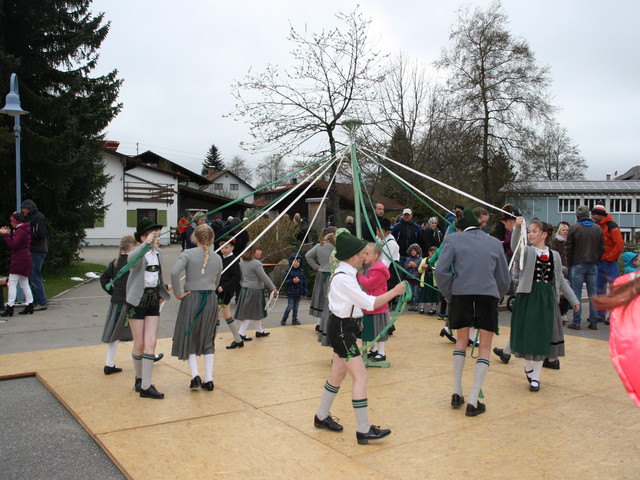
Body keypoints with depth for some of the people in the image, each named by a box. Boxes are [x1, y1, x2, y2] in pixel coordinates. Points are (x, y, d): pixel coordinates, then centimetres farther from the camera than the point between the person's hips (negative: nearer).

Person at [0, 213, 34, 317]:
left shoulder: (20, 231, -14)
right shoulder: (25, 230, 18)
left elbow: (13, 245, -20)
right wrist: (9, 234, 13)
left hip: (19, 261, -10)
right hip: (26, 259, 10)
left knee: (12, 283, -9)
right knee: (24, 283, 12)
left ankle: (10, 307, -11)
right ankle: (30, 305, 11)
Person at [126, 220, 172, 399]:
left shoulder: (158, 253, 9)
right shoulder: (137, 252, -11)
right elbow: (131, 259, -38)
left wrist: (164, 288, 11)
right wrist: (146, 245, -53)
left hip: (153, 302, 5)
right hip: (137, 301, -5)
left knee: (151, 342, -3)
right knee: (139, 344, 4)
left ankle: (145, 386, 1)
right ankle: (139, 378, 27)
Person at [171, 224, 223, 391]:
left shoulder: (188, 254, -7)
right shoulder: (217, 258, 4)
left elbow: (175, 272, -21)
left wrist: (178, 293, -11)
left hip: (191, 298, -3)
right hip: (211, 299, 3)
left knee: (189, 338, 11)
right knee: (208, 338, 13)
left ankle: (195, 375, -3)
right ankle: (208, 379, 12)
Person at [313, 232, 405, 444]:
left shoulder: (344, 273, 9)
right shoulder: (344, 278, -22)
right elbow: (370, 303, -21)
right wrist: (394, 291, -14)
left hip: (344, 327, 11)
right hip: (342, 330, -11)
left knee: (338, 373, 19)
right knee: (361, 377, -8)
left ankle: (321, 417, 33)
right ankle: (364, 430, -3)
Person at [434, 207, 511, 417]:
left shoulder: (453, 239, 7)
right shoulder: (494, 242, 15)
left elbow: (440, 271, -5)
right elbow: (505, 279, 16)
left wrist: (449, 295, 7)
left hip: (461, 294, 0)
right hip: (488, 296, 0)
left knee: (461, 339, 22)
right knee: (484, 347, 10)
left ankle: (456, 393, 22)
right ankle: (473, 401, 5)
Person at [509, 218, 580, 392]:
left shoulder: (554, 255, 8)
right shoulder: (527, 251, -2)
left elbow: (560, 280, 15)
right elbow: (515, 246, -25)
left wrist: (573, 300, 16)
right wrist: (517, 227, -41)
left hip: (547, 299, 2)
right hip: (527, 297, -2)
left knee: (541, 337, 3)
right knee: (526, 335, 3)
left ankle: (535, 377, 14)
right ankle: (528, 366, 29)